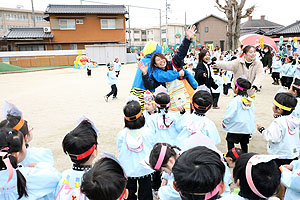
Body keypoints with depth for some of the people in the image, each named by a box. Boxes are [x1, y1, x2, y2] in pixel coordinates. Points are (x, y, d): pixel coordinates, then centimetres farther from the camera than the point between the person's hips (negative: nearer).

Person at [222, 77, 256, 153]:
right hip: (248, 127, 7)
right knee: (244, 143, 18)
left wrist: (224, 123, -2)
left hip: (237, 127, -6)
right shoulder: (250, 100, 3)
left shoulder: (236, 100, -18)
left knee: (230, 141, 10)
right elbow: (252, 113, 11)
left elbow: (229, 114, -17)